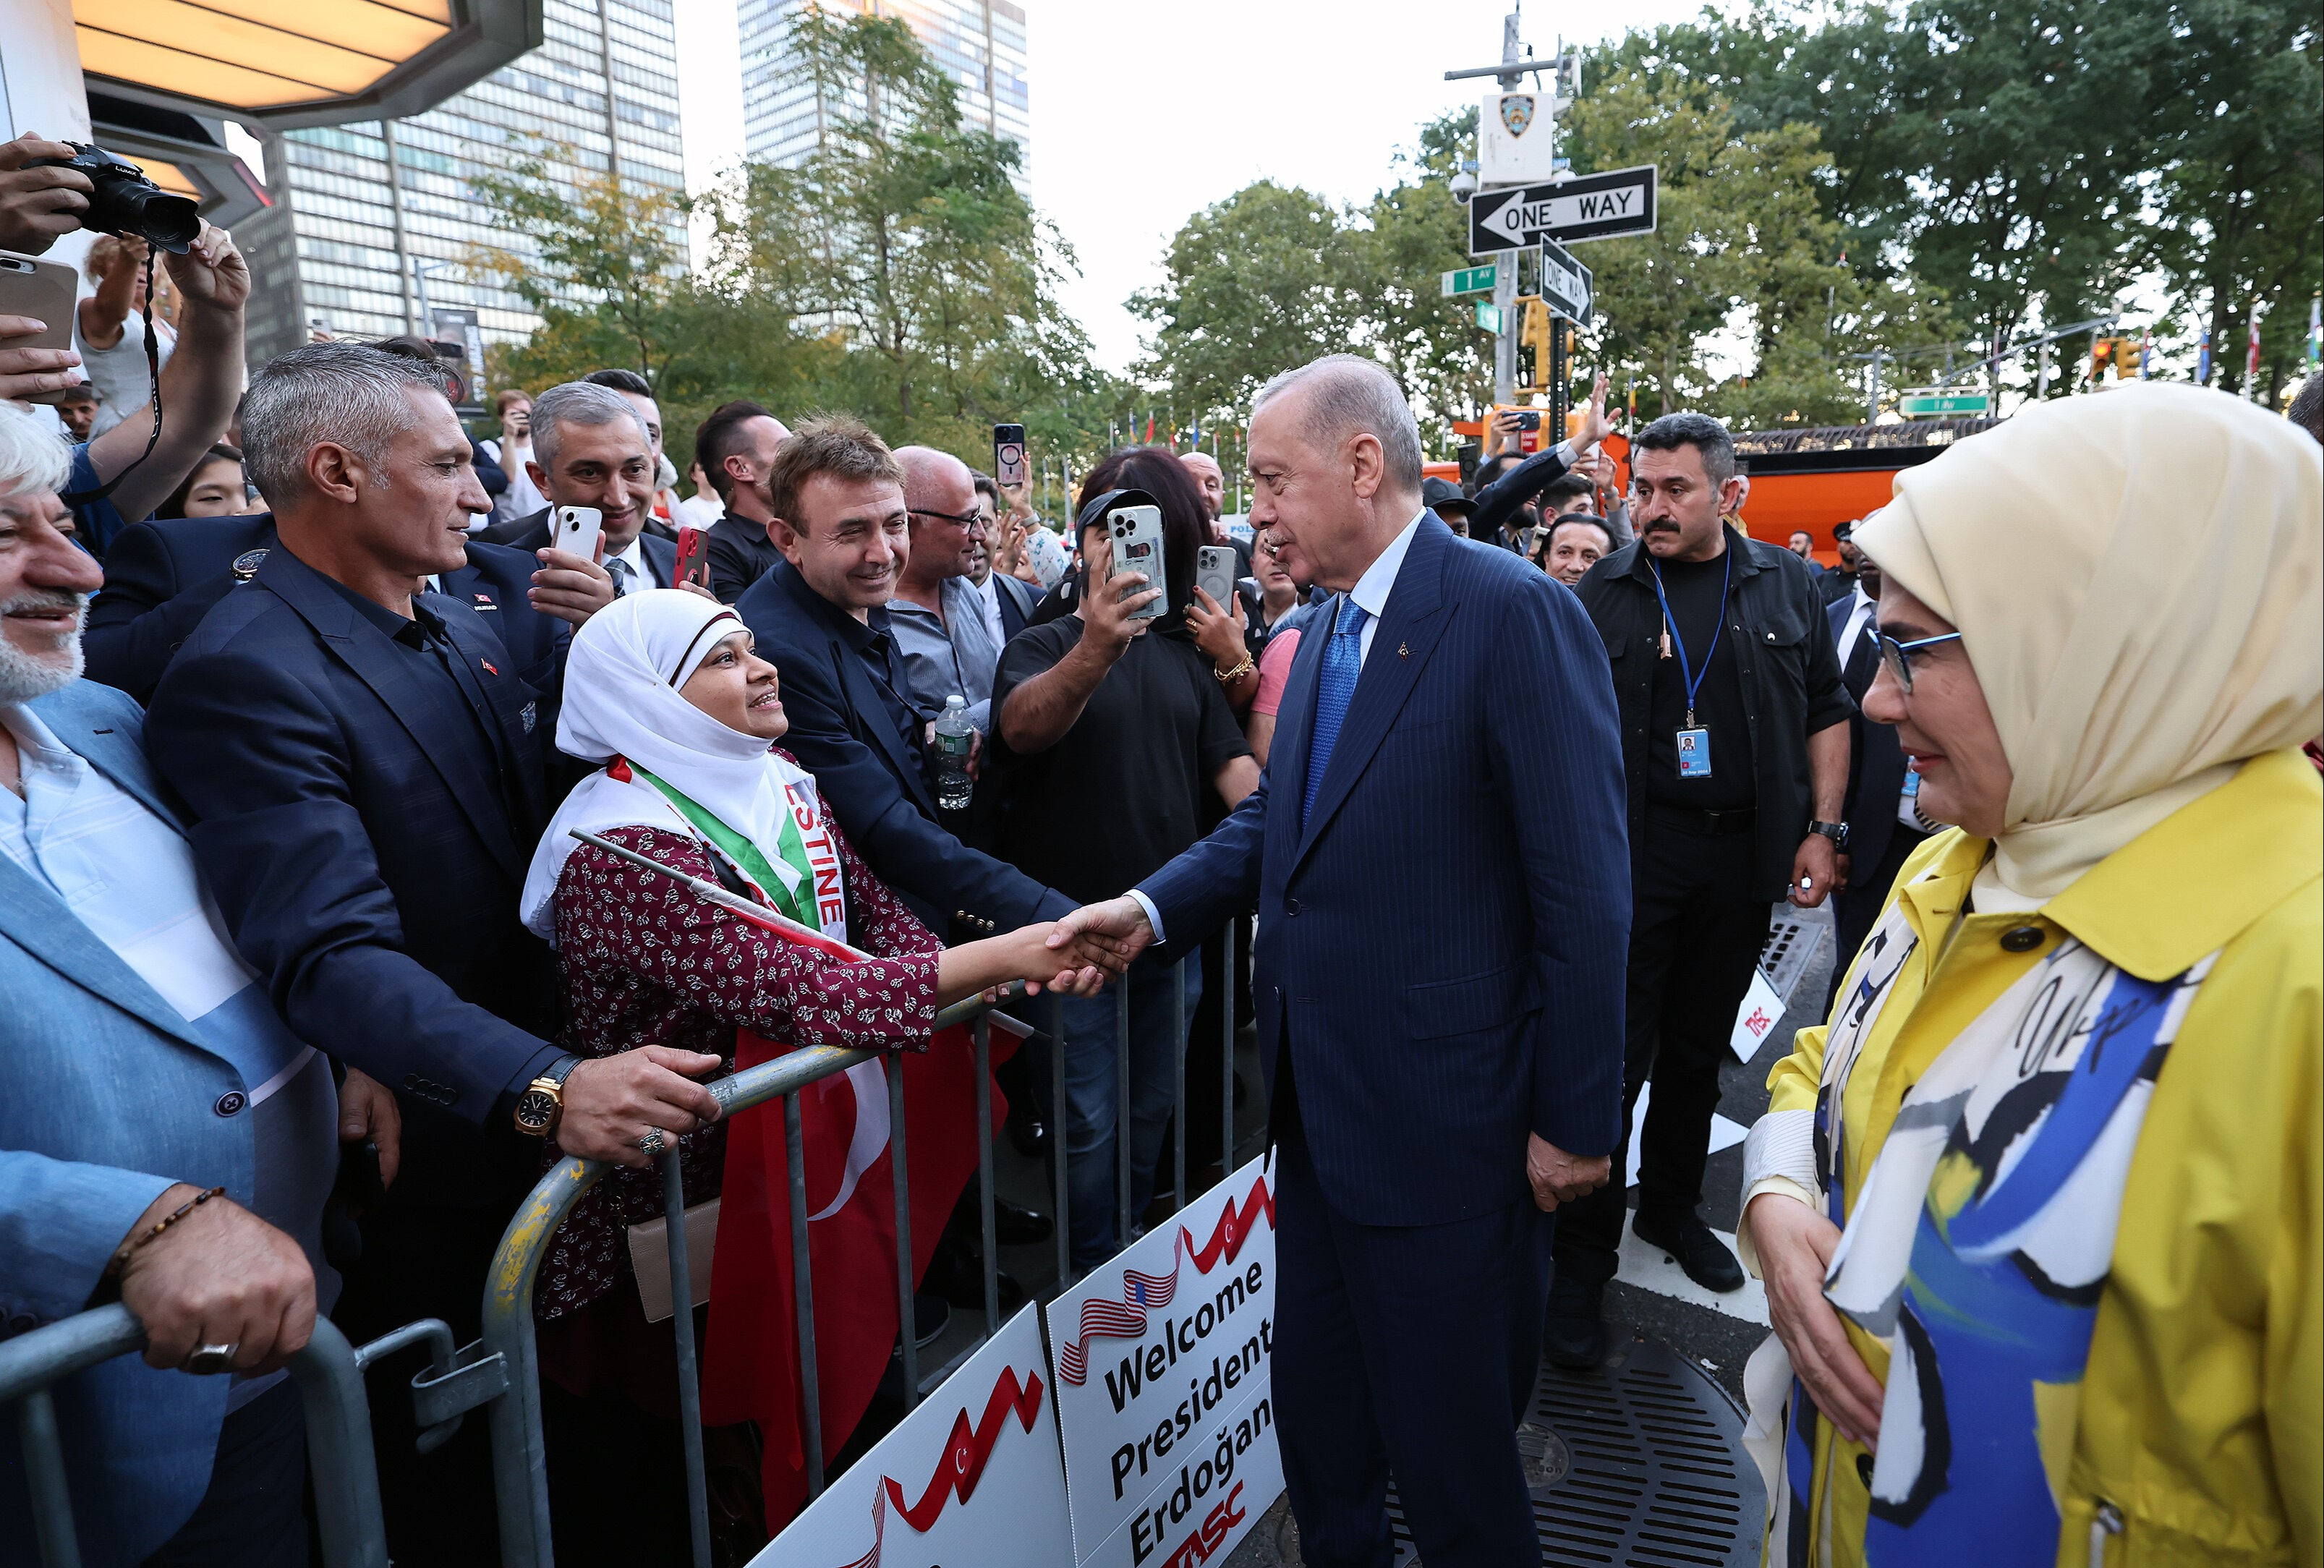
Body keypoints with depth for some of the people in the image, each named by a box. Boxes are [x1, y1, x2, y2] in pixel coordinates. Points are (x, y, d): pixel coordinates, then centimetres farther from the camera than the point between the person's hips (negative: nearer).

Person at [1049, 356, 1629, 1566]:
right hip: (1320, 1104, 8)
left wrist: (1574, 1121, -15)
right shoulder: (1326, 629, 9)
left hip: (1437, 1123, -8)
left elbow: (1583, 892, -18)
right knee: (1317, 1419, 25)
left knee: (1448, 1449, 13)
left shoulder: (1512, 612, -17)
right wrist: (1154, 906, -3)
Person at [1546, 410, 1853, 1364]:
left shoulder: (1785, 586, 6)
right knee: (1612, 1053, -1)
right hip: (1635, 853, -2)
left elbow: (1826, 712, 10)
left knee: (1699, 1046, 16)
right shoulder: (1603, 595, 0)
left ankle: (1671, 1207, 35)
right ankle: (1583, 1257, 11)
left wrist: (1822, 830, 2)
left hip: (1746, 853, 3)